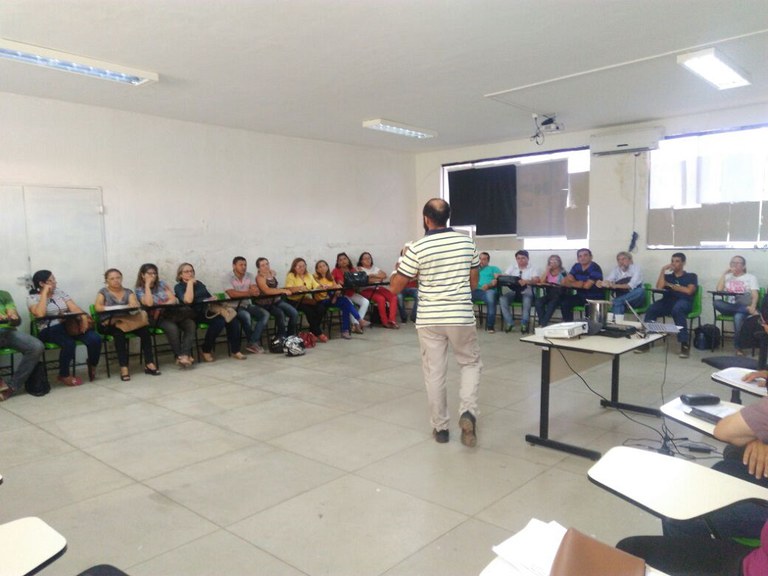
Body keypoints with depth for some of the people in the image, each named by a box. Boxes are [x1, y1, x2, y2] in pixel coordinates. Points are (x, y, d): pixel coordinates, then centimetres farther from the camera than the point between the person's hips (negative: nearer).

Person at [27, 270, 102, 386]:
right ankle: (64, 375, -11)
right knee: (69, 343, -36)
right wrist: (45, 293, -12)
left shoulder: (60, 292, 16)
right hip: (49, 330, -4)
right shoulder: (32, 298, 1)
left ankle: (92, 366, 7)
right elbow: (40, 314, -20)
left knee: (95, 339, -21)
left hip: (70, 325, 5)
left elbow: (74, 308, 5)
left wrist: (83, 317, -17)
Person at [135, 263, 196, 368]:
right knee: (172, 328, -36)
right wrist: (147, 285, -10)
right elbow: (149, 303, -17)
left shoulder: (161, 284, 13)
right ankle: (179, 356, -21)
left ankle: (185, 355, -34)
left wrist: (161, 306, -13)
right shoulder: (140, 290, 3)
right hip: (156, 318, -4)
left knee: (191, 324, -24)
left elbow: (173, 299, 5)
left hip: (172, 314, 4)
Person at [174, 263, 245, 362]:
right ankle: (206, 351, -15)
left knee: (232, 317, -23)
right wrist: (190, 283, -10)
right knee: (219, 320, -34)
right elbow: (188, 300, -19)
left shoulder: (198, 283, 21)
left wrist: (214, 298, 2)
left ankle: (235, 350, -17)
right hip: (196, 314, -6)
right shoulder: (178, 287, 1)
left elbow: (209, 296, 27)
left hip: (209, 309, 6)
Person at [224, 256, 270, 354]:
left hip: (247, 305, 6)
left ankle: (252, 343, -18)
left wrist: (254, 291, -31)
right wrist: (249, 292, -28)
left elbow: (256, 291, -6)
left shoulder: (249, 275, 7)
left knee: (265, 314, -16)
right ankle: (256, 342, -11)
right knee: (246, 316, -34)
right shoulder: (229, 277, -8)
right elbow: (232, 294, -24)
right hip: (234, 306, -5)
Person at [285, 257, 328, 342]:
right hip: (295, 301, -5)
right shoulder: (291, 276, -1)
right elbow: (288, 289, -17)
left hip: (308, 299, 5)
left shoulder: (308, 275, 16)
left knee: (321, 308, -21)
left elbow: (316, 286, 8)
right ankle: (318, 333, -14)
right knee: (309, 310, -30)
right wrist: (299, 287, -33)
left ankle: (313, 332, -6)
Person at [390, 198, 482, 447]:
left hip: (429, 319, -1)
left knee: (434, 373, 9)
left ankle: (440, 427, 18)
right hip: (461, 316, 2)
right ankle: (468, 412, 2)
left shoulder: (418, 248, -10)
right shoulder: (467, 242, 0)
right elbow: (474, 282, 9)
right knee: (471, 363, 20)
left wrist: (400, 265, 14)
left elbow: (395, 287, -4)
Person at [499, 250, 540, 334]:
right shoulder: (512, 267, 16)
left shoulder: (533, 269, 5)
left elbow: (536, 280, -13)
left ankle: (524, 324, -26)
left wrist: (526, 281, -35)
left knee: (527, 300, -37)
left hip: (526, 292, -3)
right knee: (503, 299, -27)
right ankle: (509, 323, -21)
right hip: (513, 291, 3)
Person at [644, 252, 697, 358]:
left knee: (677, 310, -41)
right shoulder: (667, 276, 25)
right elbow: (659, 287, 5)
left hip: (683, 302, -3)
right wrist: (663, 270, 6)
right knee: (651, 310, -30)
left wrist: (671, 285, 4)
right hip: (667, 301, 3)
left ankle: (685, 343, -38)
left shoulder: (691, 276, 16)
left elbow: (689, 291, -1)